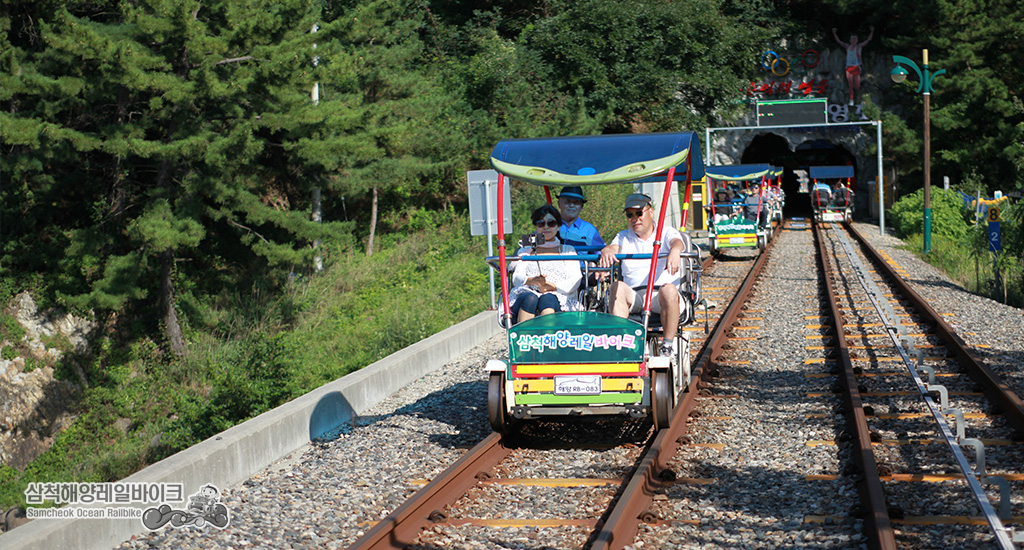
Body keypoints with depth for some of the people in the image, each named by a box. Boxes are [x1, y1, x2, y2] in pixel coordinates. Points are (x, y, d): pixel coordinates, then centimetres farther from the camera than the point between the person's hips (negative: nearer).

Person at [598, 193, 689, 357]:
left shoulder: (667, 233, 13)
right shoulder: (623, 237, 21)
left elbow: (677, 242, -11)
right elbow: (613, 247, -2)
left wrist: (674, 252, -38)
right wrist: (607, 251, -29)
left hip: (660, 296, -2)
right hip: (633, 296, 2)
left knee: (669, 289, -36)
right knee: (617, 287, -29)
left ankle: (668, 344, -30)